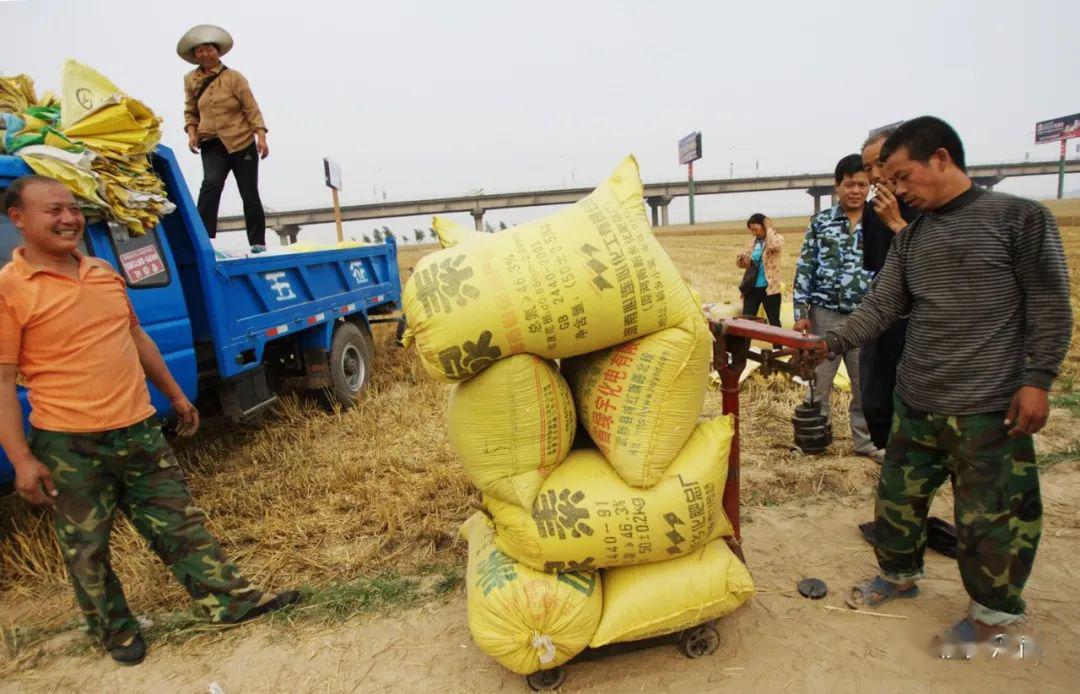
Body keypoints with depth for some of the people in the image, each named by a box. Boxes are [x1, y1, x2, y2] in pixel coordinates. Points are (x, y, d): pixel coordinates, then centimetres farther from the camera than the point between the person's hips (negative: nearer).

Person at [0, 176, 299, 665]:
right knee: (86, 549, 12)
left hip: (140, 430, 5)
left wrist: (176, 396, 21)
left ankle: (231, 599, 19)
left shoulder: (105, 273, 9)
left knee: (180, 524, 10)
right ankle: (116, 630, 32)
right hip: (69, 445, -5)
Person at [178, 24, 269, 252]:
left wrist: (261, 136, -14)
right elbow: (190, 111, 17)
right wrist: (192, 132, 0)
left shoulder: (234, 77, -3)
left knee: (249, 195, 3)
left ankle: (258, 244, 13)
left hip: (241, 142, -2)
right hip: (212, 144, 2)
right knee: (211, 183, -23)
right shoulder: (190, 80, 8)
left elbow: (251, 109, -4)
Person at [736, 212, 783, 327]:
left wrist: (769, 228, -15)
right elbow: (744, 263, 15)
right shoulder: (753, 242, 12)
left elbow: (775, 245, -29)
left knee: (774, 321, 5)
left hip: (769, 287, -5)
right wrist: (741, 257, -8)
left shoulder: (776, 239, -4)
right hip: (752, 287, 5)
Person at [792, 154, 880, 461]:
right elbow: (805, 268, 1)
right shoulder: (820, 222, 2)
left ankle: (866, 441, 27)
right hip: (825, 314, 0)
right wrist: (800, 312, -3)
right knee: (817, 380, 8)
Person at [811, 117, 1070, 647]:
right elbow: (881, 306, 5)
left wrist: (1037, 380, -11)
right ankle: (900, 573, 37)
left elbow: (1050, 305, -6)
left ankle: (993, 610, 28)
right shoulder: (910, 239, 11)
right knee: (899, 494, 15)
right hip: (917, 403, 6)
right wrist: (829, 343, -8)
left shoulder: (1018, 217, -5)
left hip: (989, 407, -5)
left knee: (991, 511, 5)